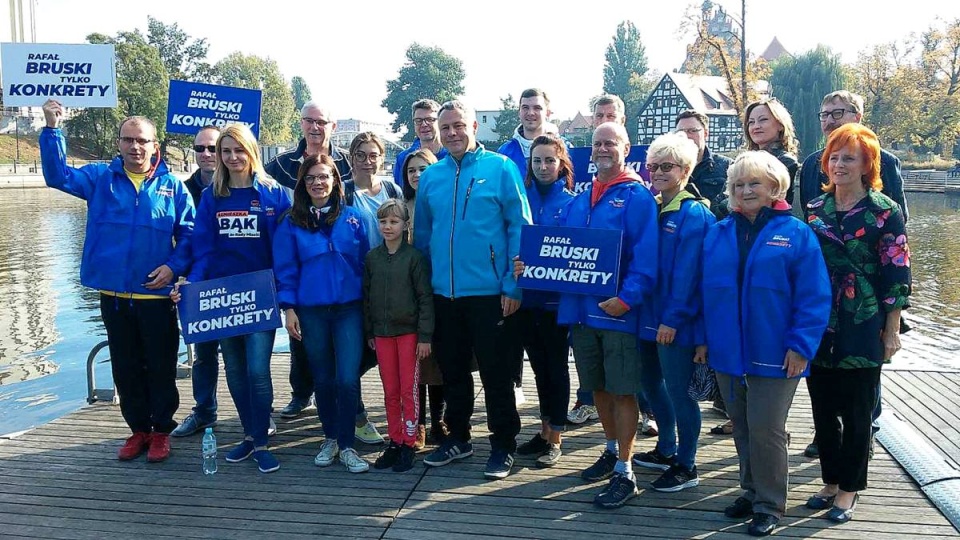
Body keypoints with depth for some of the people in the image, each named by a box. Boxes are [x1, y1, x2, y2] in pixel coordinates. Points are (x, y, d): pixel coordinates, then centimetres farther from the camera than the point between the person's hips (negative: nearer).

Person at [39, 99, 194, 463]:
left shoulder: (172, 185, 0)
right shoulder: (100, 178, 6)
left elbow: (188, 234, 1)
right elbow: (58, 175, -4)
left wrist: (174, 266, -12)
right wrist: (52, 130, -14)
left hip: (156, 294, -2)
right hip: (113, 295, 3)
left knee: (161, 367, 6)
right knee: (125, 368, 12)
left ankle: (162, 430, 21)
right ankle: (139, 428, 27)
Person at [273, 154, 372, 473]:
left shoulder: (352, 218, 2)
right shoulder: (291, 223, 3)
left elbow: (364, 264, 4)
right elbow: (285, 269, 2)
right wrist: (288, 308, -5)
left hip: (349, 309, -1)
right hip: (310, 312, 1)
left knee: (347, 380, -8)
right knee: (323, 380, 11)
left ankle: (346, 446, 7)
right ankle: (330, 439, 28)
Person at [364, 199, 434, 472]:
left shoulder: (414, 257, -6)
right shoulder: (372, 257, 5)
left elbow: (425, 298, -7)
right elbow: (367, 296, 10)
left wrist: (425, 336, -10)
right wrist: (369, 332, 9)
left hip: (409, 331, -3)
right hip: (382, 332, 4)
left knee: (409, 390, 2)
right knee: (390, 391, 10)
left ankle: (408, 445, 11)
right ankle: (394, 442, 20)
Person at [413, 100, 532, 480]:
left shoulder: (501, 168, -5)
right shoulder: (430, 177, 9)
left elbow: (519, 229, -8)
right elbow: (422, 235, 15)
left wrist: (513, 285, -12)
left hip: (488, 292, -4)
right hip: (443, 293, 5)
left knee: (495, 372, 5)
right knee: (451, 369, 16)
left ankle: (503, 445, 20)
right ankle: (458, 437, 32)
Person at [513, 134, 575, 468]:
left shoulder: (572, 202, -5)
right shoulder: (522, 198, 5)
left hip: (556, 299, -4)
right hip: (526, 297, 4)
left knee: (557, 368, 7)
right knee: (539, 366, 15)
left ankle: (554, 440, 17)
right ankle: (545, 432, 29)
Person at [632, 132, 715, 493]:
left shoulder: (694, 215, -13)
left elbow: (688, 273, -19)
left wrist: (673, 318, -21)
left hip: (678, 323, -9)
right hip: (653, 315, 9)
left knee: (679, 391, 2)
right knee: (650, 381, 19)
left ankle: (686, 467, 17)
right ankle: (666, 450, 37)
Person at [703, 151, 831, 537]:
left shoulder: (796, 234, -5)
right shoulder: (718, 234, 7)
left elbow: (814, 298, -9)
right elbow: (707, 290, 9)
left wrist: (801, 345, -14)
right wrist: (704, 339, 5)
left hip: (773, 355, -4)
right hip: (728, 352, 4)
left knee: (765, 429, 0)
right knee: (742, 428, 15)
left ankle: (769, 505, 17)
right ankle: (751, 491, 31)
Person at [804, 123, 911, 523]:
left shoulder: (885, 212, -5)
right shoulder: (814, 209, 6)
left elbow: (897, 274, -6)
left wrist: (892, 331, -8)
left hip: (862, 330, -4)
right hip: (818, 327, 4)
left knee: (857, 414, 6)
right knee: (823, 410, 11)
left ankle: (848, 490, 21)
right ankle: (831, 482, 28)